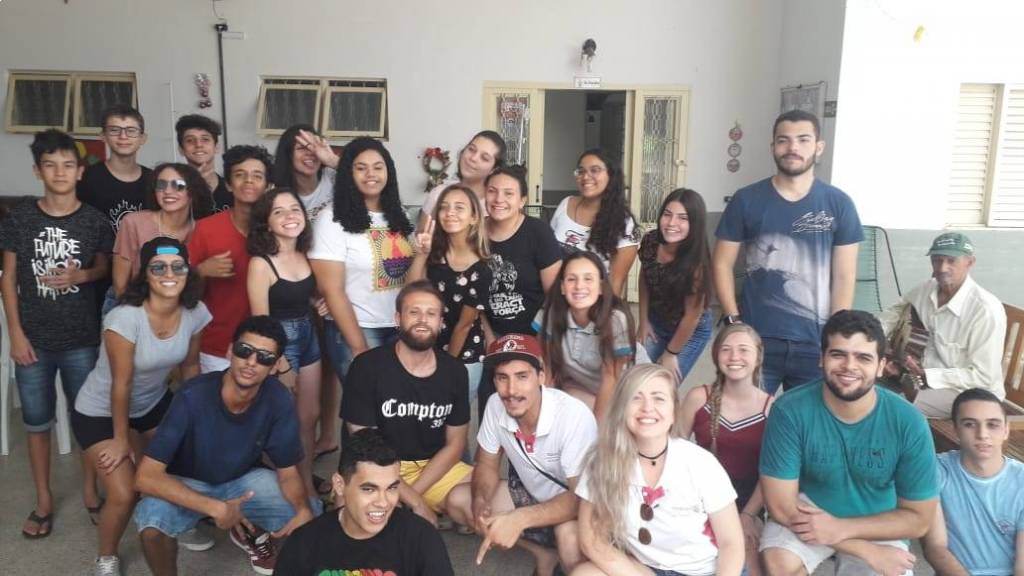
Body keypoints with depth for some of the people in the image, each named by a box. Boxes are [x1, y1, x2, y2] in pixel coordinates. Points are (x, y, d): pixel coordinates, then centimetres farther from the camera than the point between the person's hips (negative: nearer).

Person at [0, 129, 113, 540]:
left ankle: (90, 490, 29)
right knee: (37, 421, 11)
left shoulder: (93, 221, -4)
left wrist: (80, 275, -14)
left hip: (82, 338, 0)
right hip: (34, 338, 0)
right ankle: (43, 500, 27)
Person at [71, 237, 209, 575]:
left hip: (153, 404, 6)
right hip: (100, 412, -5)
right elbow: (121, 384, -24)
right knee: (124, 495, -13)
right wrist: (121, 439, -14)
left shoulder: (195, 313, -16)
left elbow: (190, 365, -1)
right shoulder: (125, 319, -33)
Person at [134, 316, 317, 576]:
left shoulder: (278, 399, -23)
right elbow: (146, 476, -33)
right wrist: (215, 508, -38)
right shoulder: (193, 397, -32)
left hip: (242, 480, 3)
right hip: (187, 485, -3)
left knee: (311, 516, -16)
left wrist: (304, 509, -34)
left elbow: (288, 472, -12)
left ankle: (252, 533, 18)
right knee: (151, 520, -35)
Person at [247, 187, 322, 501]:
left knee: (310, 416, 15)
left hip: (308, 338, 7)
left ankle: (308, 483, 31)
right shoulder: (261, 263, -18)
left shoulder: (305, 256, 0)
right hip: (278, 344, -6)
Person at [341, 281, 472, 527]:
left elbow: (455, 443, 3)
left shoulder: (454, 371, -1)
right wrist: (414, 502, -18)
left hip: (435, 468, 4)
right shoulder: (367, 367, -13)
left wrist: (414, 492, -13)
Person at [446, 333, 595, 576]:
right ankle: (544, 553, 5)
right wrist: (480, 501, -24)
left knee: (570, 538, -37)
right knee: (458, 500, -7)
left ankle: (558, 555, -1)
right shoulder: (495, 406, -16)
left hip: (576, 503, -6)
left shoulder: (575, 416, -32)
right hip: (532, 493, 6)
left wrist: (520, 519, -41)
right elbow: (487, 465, -2)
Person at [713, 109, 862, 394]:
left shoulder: (839, 204, 1)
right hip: (756, 338, 0)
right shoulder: (746, 201, 0)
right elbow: (722, 264, 3)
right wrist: (733, 321, -6)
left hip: (815, 342, 1)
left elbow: (844, 277, 1)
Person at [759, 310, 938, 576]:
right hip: (808, 513, -1)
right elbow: (781, 505, -19)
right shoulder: (789, 411, -23)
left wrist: (841, 528, -23)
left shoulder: (909, 423, -18)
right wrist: (868, 552, -22)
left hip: (876, 525, 1)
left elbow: (918, 518, -9)